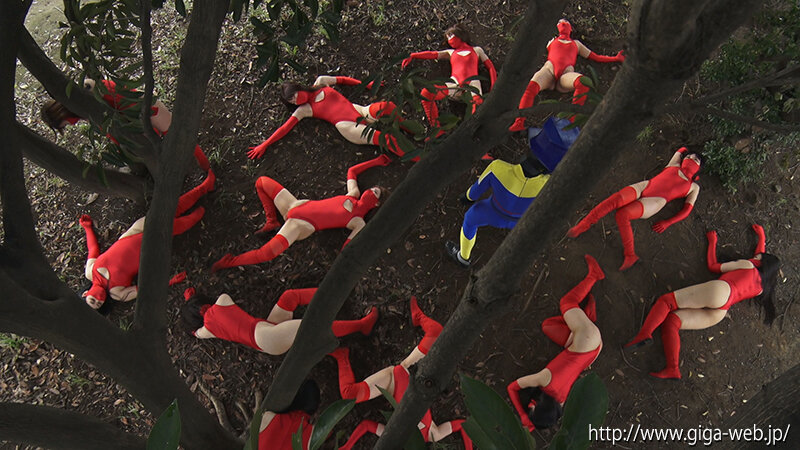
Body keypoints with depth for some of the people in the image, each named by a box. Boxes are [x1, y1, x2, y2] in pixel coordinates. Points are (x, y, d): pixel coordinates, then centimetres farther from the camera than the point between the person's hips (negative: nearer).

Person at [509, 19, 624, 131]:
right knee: (531, 87, -36)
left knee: (583, 82, -38)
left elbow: (596, 57, 37)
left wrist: (616, 58, 31)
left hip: (566, 73, 0)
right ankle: (519, 123, -47)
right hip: (549, 68, 0)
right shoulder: (552, 41, 37)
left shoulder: (576, 43, 38)